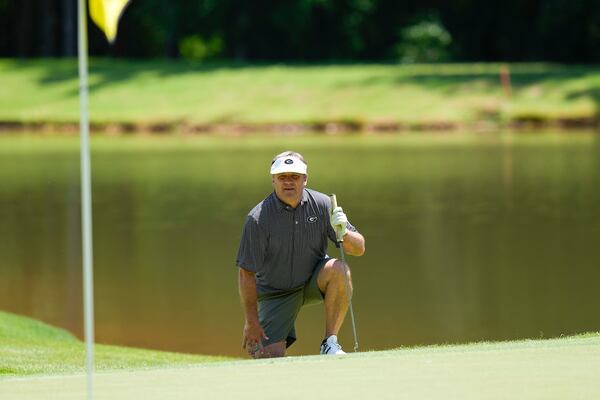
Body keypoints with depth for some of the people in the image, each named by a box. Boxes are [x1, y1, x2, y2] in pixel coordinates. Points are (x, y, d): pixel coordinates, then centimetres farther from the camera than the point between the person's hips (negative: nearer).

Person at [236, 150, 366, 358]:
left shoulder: (321, 204, -12)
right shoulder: (258, 218, -20)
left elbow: (359, 249, -9)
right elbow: (247, 273, -15)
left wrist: (343, 233, -32)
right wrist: (251, 321, -14)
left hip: (315, 282, 2)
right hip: (276, 292, -2)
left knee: (339, 270, -31)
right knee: (270, 357, -16)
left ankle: (330, 343, -18)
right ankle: (254, 339, 23)